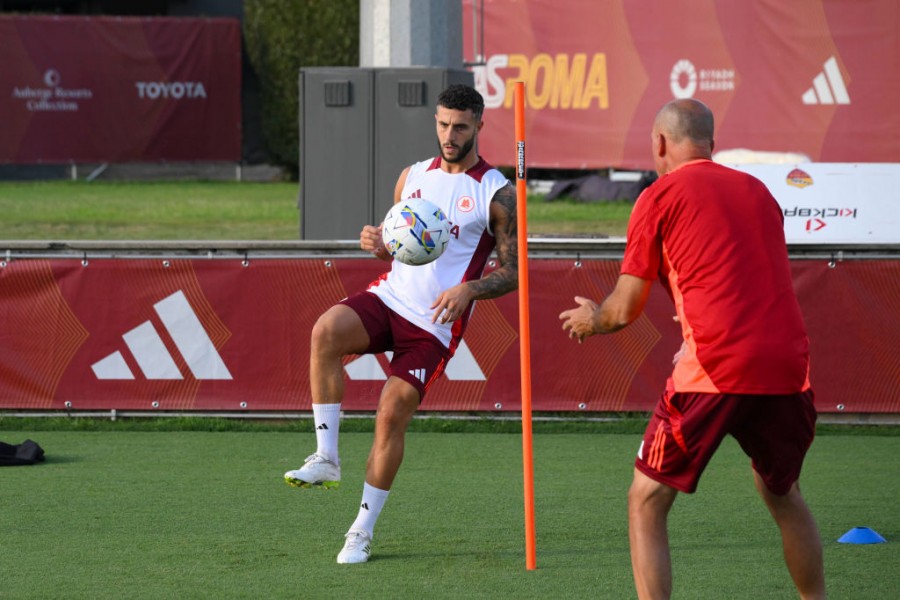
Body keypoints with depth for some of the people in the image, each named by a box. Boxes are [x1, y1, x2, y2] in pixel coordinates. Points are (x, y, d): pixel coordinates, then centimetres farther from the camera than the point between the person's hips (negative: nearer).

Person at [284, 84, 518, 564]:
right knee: (326, 330, -28)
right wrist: (376, 243, -3)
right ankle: (326, 458, -23)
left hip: (435, 322, -4)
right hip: (389, 296, 4)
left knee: (392, 414, -9)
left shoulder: (496, 194, -3)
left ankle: (362, 532, 5)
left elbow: (511, 272, -2)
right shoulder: (413, 176, 13)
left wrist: (469, 290, -21)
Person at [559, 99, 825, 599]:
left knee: (647, 503, 5)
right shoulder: (757, 190, 19)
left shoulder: (661, 197, 4)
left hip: (716, 370, -5)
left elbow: (625, 310, 5)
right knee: (783, 494, 27)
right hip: (788, 365, 5)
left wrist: (591, 319, 27)